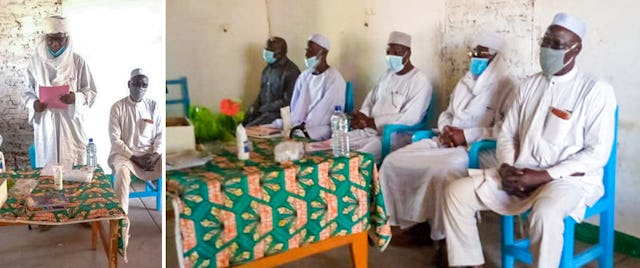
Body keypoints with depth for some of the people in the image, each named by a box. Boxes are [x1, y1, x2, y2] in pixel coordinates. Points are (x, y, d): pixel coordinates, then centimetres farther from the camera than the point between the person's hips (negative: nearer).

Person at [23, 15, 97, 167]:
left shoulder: (78, 61, 0)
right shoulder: (35, 62, 4)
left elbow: (91, 92, 1)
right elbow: (27, 93, 9)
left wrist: (76, 98, -19)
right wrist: (33, 104, -12)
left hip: (71, 125, -1)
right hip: (45, 126, 1)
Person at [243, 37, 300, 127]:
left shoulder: (291, 71, -15)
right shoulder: (268, 67, 10)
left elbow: (287, 101, -18)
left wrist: (262, 109, -16)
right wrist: (255, 106, -1)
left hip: (279, 113, -8)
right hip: (262, 109, 8)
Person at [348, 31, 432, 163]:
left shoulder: (420, 81, -7)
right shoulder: (387, 74, 18)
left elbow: (409, 119, -17)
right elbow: (370, 101, 19)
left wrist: (371, 122, -17)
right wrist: (361, 119, -6)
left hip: (395, 135, -7)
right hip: (369, 131, 7)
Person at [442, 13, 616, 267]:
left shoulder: (596, 90, -6)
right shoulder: (530, 84, 12)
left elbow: (597, 153, -11)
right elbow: (507, 134, 13)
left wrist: (543, 176, -18)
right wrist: (507, 168, -8)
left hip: (569, 179, -5)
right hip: (520, 174, 6)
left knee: (544, 214, -39)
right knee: (457, 192, -11)